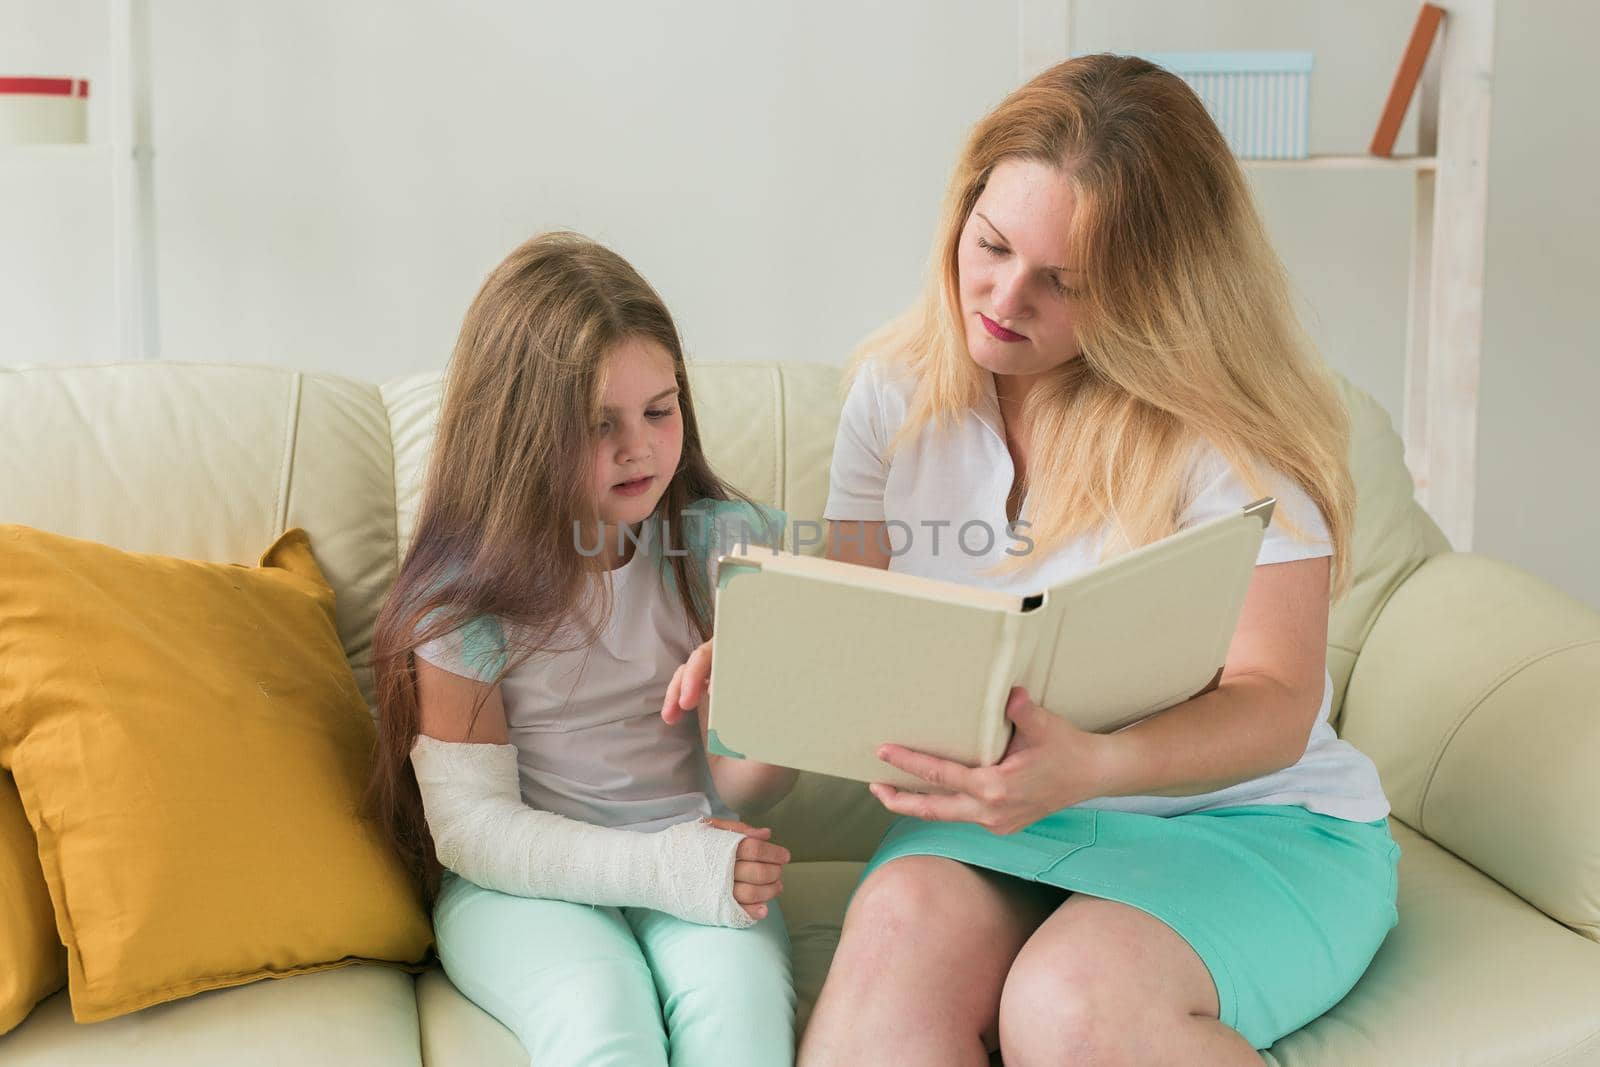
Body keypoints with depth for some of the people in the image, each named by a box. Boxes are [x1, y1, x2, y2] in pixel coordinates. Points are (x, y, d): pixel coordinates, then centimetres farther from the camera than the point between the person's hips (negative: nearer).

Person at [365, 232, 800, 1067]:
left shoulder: (722, 544, 0)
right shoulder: (461, 597, -7)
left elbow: (738, 790, 0)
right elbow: (472, 826, -9)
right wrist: (662, 867, -22)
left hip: (688, 862, 3)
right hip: (519, 879, -2)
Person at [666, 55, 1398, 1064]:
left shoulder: (1227, 422, -12)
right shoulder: (901, 387, 3)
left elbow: (1276, 700, -15)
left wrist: (1091, 767, -35)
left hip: (1247, 820, -3)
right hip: (1004, 816, 3)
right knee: (899, 925, -31)